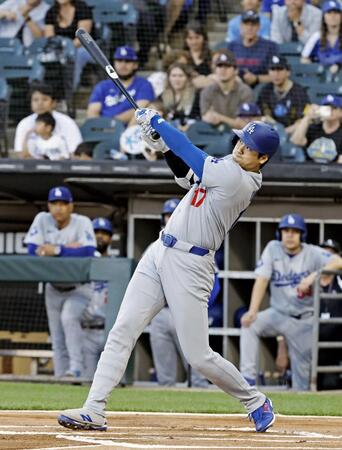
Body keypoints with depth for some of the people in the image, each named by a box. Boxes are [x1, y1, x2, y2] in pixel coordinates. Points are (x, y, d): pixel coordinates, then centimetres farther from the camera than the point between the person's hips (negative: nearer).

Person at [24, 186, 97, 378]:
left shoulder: (82, 223, -15)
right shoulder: (42, 220, -7)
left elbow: (88, 252, -28)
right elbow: (33, 250, -16)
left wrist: (56, 250, -29)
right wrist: (67, 248, -22)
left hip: (79, 288, -4)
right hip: (54, 288, 4)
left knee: (69, 318, -29)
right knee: (57, 339, 4)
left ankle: (76, 369, -30)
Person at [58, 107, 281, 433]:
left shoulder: (240, 180, -17)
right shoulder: (230, 167, 10)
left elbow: (193, 155, -14)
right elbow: (187, 174, 25)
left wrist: (155, 121, -2)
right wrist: (162, 145, 9)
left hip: (189, 266, -9)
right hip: (159, 255, 9)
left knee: (198, 356, -4)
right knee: (122, 331, -3)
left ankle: (255, 402, 19)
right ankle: (93, 411, -5)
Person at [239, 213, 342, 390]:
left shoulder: (312, 253, -9)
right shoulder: (273, 249, -4)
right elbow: (262, 280, -12)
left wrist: (313, 276, -39)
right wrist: (252, 311, -26)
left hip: (304, 320, -1)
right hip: (278, 314, 1)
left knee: (302, 364, -2)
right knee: (249, 324, -24)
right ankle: (248, 378, -27)